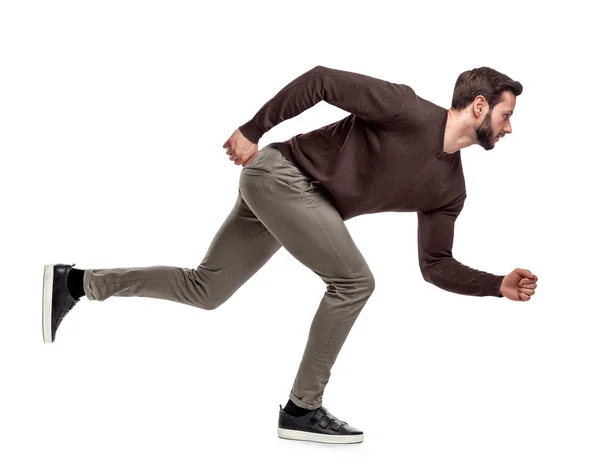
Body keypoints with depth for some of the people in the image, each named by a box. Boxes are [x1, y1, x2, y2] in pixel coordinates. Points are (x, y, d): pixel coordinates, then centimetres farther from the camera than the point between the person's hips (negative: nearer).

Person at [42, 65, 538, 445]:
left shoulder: (449, 188, 6)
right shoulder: (409, 110, -16)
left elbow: (436, 266, 8)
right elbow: (321, 80, -18)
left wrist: (499, 285, -2)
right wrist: (254, 130, -20)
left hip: (288, 195, 8)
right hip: (282, 173, -8)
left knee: (203, 290, 11)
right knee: (353, 280, -14)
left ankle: (78, 282, 22)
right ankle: (303, 409, -4)